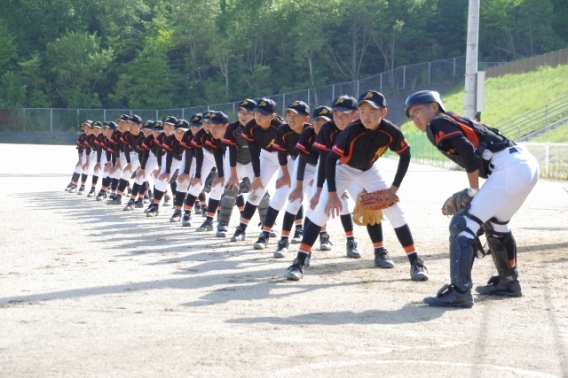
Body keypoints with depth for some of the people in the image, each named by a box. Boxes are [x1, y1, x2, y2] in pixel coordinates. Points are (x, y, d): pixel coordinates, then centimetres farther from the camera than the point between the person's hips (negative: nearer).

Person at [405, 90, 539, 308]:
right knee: (494, 222, 30)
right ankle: (508, 282, 41)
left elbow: (467, 151, -14)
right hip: (526, 164, 10)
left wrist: (473, 191, -6)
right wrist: (475, 192, 14)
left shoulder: (438, 125, 1)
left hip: (510, 169, -10)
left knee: (463, 224, -11)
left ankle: (460, 292, -17)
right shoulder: (455, 122, 27)